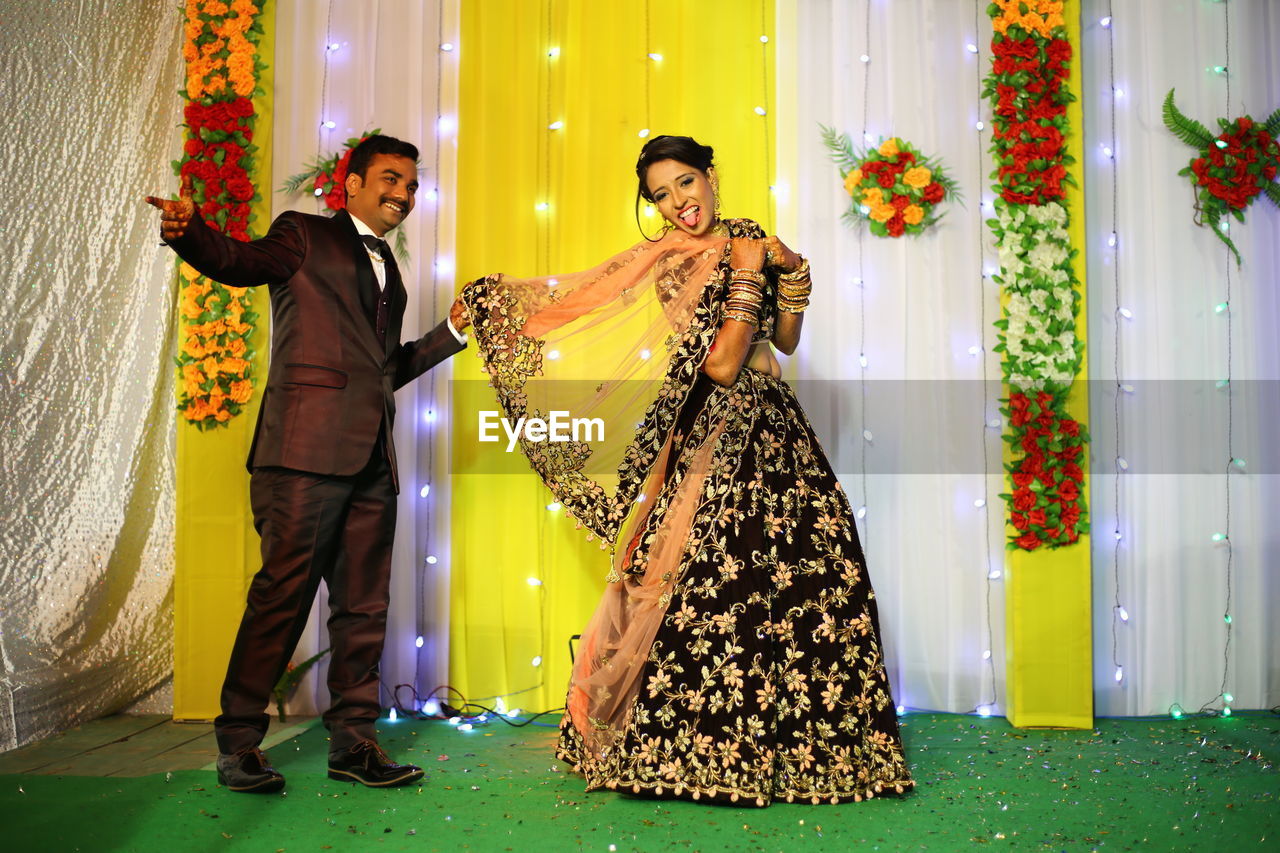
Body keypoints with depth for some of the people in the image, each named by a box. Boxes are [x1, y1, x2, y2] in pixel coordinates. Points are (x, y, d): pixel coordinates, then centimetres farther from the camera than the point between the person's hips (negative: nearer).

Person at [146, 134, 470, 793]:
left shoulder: (389, 273, 27)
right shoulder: (306, 235, 9)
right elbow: (239, 262, -9)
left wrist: (453, 331, 21)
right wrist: (188, 230, -29)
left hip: (371, 456, 7)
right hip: (309, 448, -7)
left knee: (364, 604, 8)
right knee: (282, 594, -7)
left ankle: (352, 741, 17)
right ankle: (238, 742, 4)